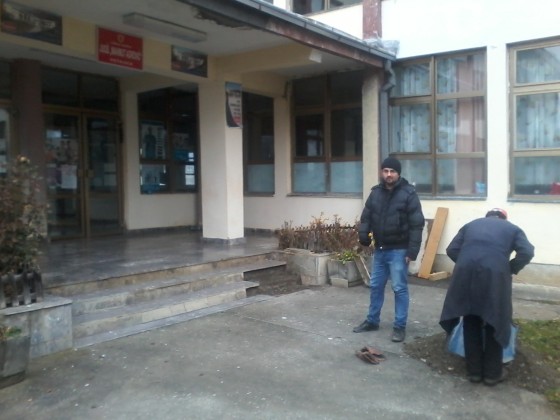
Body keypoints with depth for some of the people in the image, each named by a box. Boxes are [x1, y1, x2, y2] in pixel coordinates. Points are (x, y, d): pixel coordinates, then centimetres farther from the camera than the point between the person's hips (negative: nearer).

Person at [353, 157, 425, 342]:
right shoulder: (376, 192, 6)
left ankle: (400, 326, 11)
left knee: (399, 289, 0)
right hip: (380, 249, 6)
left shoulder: (408, 194, -10)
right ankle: (372, 321, 28)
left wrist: (412, 250, -18)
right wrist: (363, 235, -6)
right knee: (375, 286, 14)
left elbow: (417, 224, -13)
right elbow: (366, 217, 12)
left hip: (398, 250, -6)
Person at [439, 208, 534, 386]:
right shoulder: (512, 228, 24)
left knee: (471, 322, 16)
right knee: (495, 323, 14)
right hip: (494, 274, -2)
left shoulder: (471, 225, 30)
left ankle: (474, 370, 24)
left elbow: (452, 249, 18)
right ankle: (492, 373, 23)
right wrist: (510, 270, 16)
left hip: (466, 273, 2)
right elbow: (527, 252, 6)